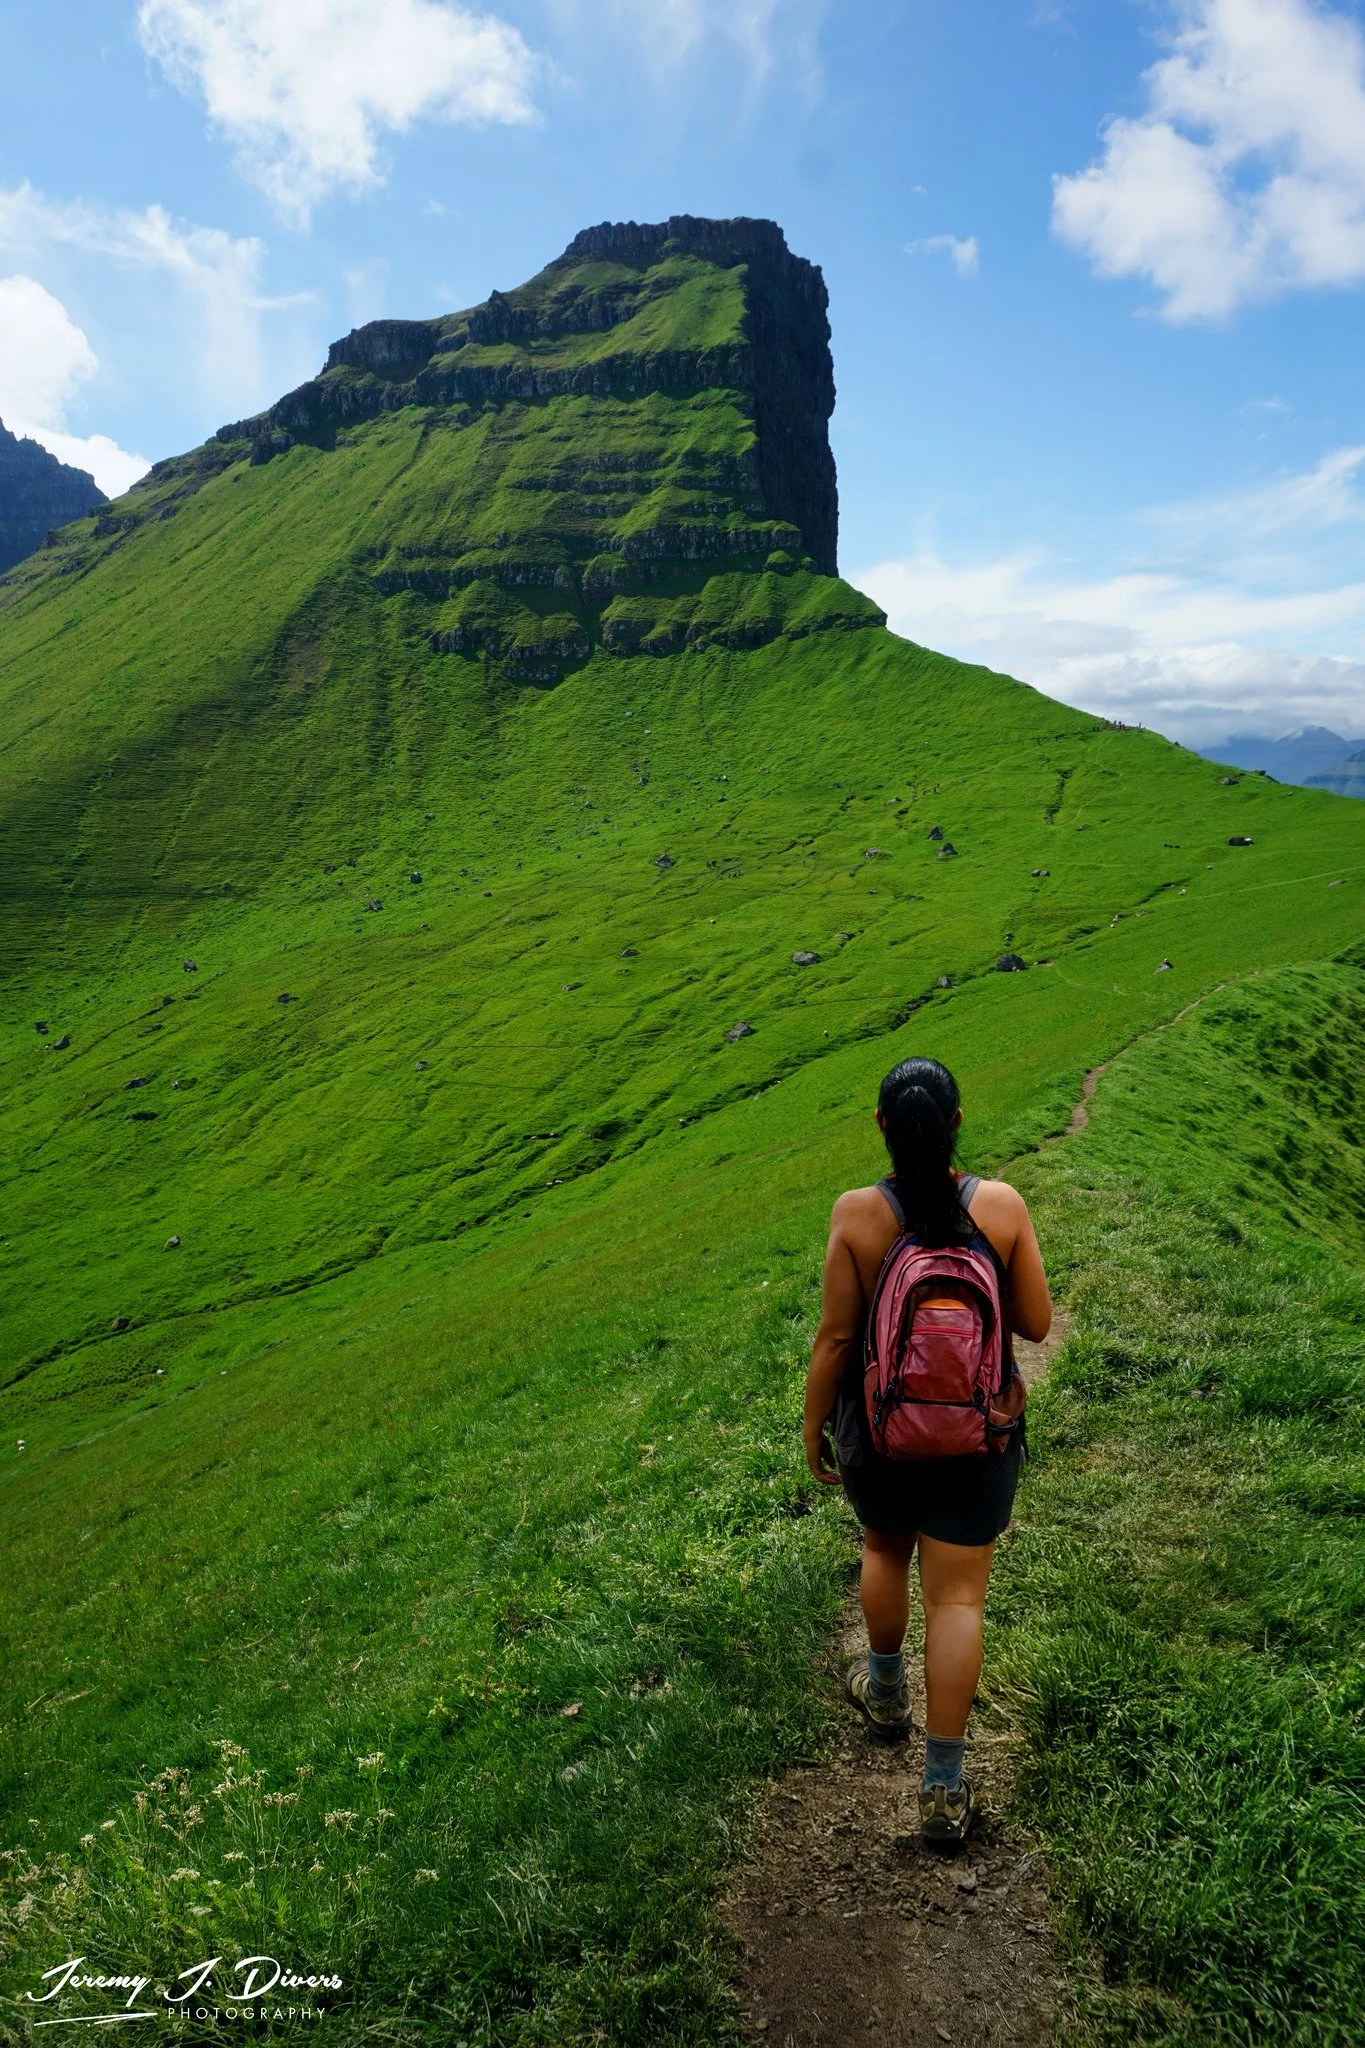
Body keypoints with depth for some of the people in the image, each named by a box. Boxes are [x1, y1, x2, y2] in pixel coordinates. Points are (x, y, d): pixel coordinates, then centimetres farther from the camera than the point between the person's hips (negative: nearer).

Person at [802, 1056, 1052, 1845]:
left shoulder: (858, 1213, -18)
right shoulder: (1002, 1204, -15)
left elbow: (835, 1337, -12)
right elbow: (1036, 1323, -7)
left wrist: (813, 1426, 1)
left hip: (879, 1428, 1)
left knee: (884, 1549, 28)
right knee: (958, 1597, 10)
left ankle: (887, 1692, 49)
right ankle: (945, 1783, 15)